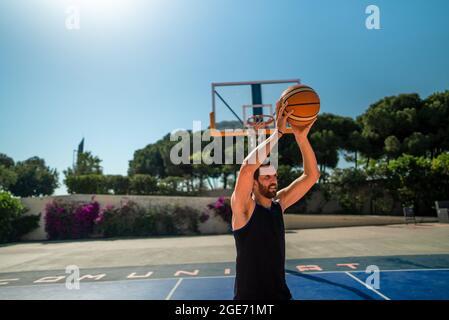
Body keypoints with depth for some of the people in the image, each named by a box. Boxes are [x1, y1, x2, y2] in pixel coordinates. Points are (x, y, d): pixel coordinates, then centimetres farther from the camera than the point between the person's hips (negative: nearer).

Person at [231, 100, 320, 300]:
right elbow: (247, 167, -33)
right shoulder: (243, 208, -16)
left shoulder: (279, 204, 0)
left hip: (280, 293, 6)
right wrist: (278, 132, -31)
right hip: (249, 295, -5)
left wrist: (301, 138, -16)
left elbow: (312, 175, -4)